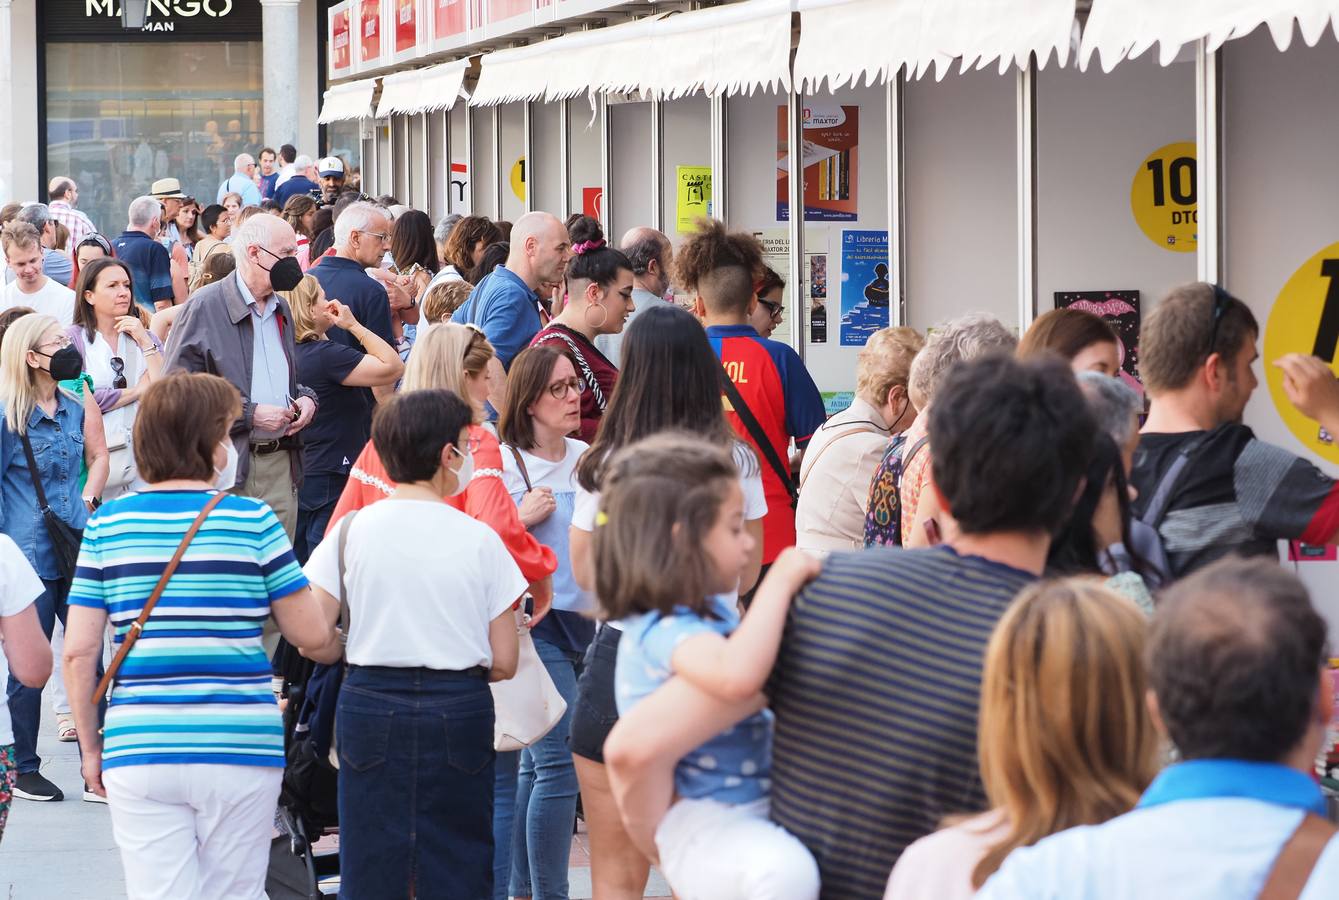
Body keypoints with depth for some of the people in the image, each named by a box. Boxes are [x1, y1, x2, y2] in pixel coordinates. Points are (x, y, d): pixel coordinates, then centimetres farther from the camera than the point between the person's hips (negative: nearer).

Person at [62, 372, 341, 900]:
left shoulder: (106, 525, 2)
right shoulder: (251, 521, -3)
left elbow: (79, 651, 1)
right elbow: (314, 637, 1)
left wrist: (91, 745, 12)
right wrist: (343, 652, 24)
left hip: (139, 752, 1)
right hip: (239, 752, -1)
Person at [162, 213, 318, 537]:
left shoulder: (281, 310, 18)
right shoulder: (204, 308, -6)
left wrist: (306, 399, 9)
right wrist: (251, 413, -15)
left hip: (281, 465, 7)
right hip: (226, 468, -6)